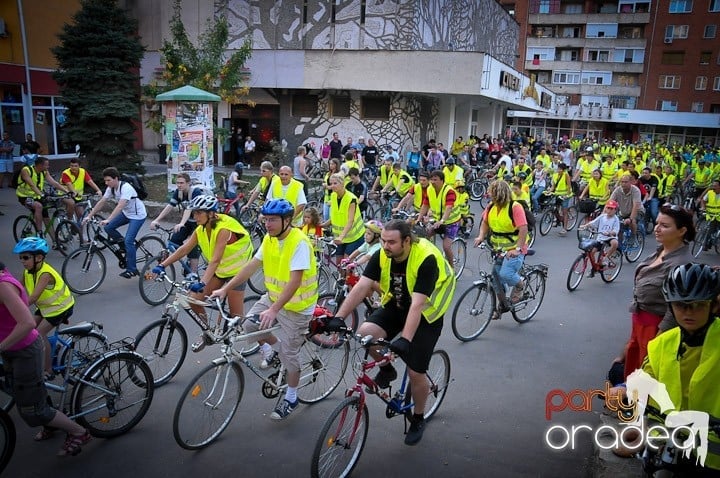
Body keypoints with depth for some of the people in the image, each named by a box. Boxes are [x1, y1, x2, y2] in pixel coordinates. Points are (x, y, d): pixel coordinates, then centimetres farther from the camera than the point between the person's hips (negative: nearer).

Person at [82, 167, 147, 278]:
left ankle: (132, 269, -4)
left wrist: (108, 220, -45)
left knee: (128, 241, -15)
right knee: (108, 228, -8)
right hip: (126, 213, 8)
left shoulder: (126, 188, -28)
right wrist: (89, 216, -8)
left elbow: (120, 206, -37)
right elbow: (101, 202, -2)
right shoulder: (111, 188, -4)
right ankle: (125, 247, 13)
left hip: (138, 216, -8)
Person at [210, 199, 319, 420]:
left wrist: (274, 309, -39)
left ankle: (291, 398, 24)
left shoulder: (299, 242, -26)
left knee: (288, 354, 2)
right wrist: (225, 288, -3)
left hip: (295, 306, -7)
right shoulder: (269, 239, -1)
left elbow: (294, 281, -32)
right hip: (273, 296, 7)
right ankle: (268, 349, 24)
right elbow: (251, 266, 2)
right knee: (249, 325, -6)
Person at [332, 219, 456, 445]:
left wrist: (405, 340, -44)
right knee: (365, 332, -24)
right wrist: (337, 318, -28)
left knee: (415, 372, -3)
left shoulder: (426, 258, -31)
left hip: (426, 312, -4)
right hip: (395, 305, 4)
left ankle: (418, 419, 27)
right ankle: (387, 369, 7)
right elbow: (361, 287, -20)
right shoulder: (381, 256, -16)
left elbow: (417, 304, -36)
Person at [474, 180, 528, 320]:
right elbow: (485, 222, 13)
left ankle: (520, 285, 11)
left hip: (514, 249, -6)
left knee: (506, 274, -24)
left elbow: (523, 229, -22)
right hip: (498, 248, 6)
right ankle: (502, 305, 32)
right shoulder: (491, 206, 0)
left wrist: (517, 249, -31)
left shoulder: (515, 207, -18)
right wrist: (481, 237, -5)